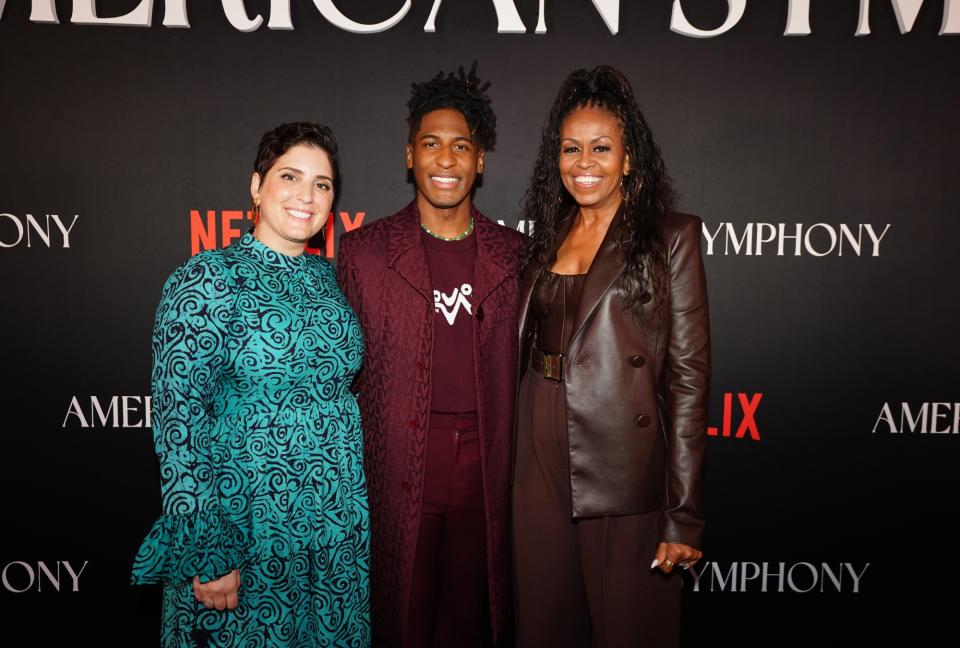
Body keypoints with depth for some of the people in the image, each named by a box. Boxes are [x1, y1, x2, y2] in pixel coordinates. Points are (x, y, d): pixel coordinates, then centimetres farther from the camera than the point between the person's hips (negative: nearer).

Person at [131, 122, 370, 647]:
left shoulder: (327, 276, 5)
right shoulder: (208, 278, -12)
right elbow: (177, 419, -16)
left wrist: (350, 503, 9)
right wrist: (206, 554, -18)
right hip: (247, 524, -5)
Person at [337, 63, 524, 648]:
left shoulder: (512, 254, 5)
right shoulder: (364, 250, 0)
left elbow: (520, 370, 9)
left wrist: (517, 470, 6)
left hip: (484, 471, 2)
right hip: (396, 473, -1)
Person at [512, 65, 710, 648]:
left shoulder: (671, 237, -4)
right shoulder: (546, 239, 11)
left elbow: (688, 375, -9)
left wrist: (684, 515, -12)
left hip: (626, 476, -4)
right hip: (543, 472, 5)